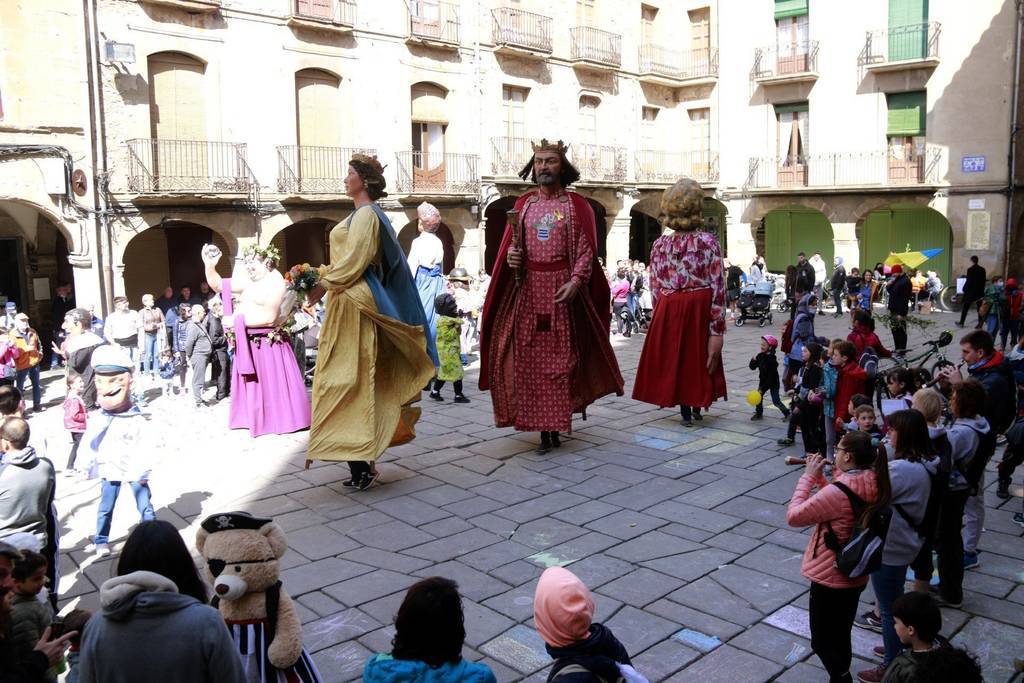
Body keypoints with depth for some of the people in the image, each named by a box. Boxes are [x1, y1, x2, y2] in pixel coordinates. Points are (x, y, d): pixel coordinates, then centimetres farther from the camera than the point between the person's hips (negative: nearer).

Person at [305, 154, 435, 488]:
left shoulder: (365, 214, -11)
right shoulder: (364, 213, 18)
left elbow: (354, 261, -18)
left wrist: (323, 285, -12)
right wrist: (324, 278, 11)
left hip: (353, 304, -10)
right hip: (350, 301, 10)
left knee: (349, 377, -9)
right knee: (356, 377, 10)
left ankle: (360, 461, -7)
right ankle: (362, 460, 14)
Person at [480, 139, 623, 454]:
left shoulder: (577, 205, 3)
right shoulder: (523, 204, 12)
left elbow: (587, 249, -3)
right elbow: (509, 243, 14)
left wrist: (575, 281, -17)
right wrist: (510, 254, -9)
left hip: (562, 289, -3)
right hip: (527, 288, 3)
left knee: (561, 356, -1)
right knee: (530, 357, -1)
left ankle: (556, 425, 9)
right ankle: (546, 429, 6)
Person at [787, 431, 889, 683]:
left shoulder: (837, 492, -31)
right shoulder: (874, 485, -6)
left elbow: (794, 516, -21)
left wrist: (808, 477, -16)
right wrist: (820, 477, 1)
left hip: (830, 578, -8)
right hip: (856, 576, 8)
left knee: (822, 641, 9)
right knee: (841, 636, 25)